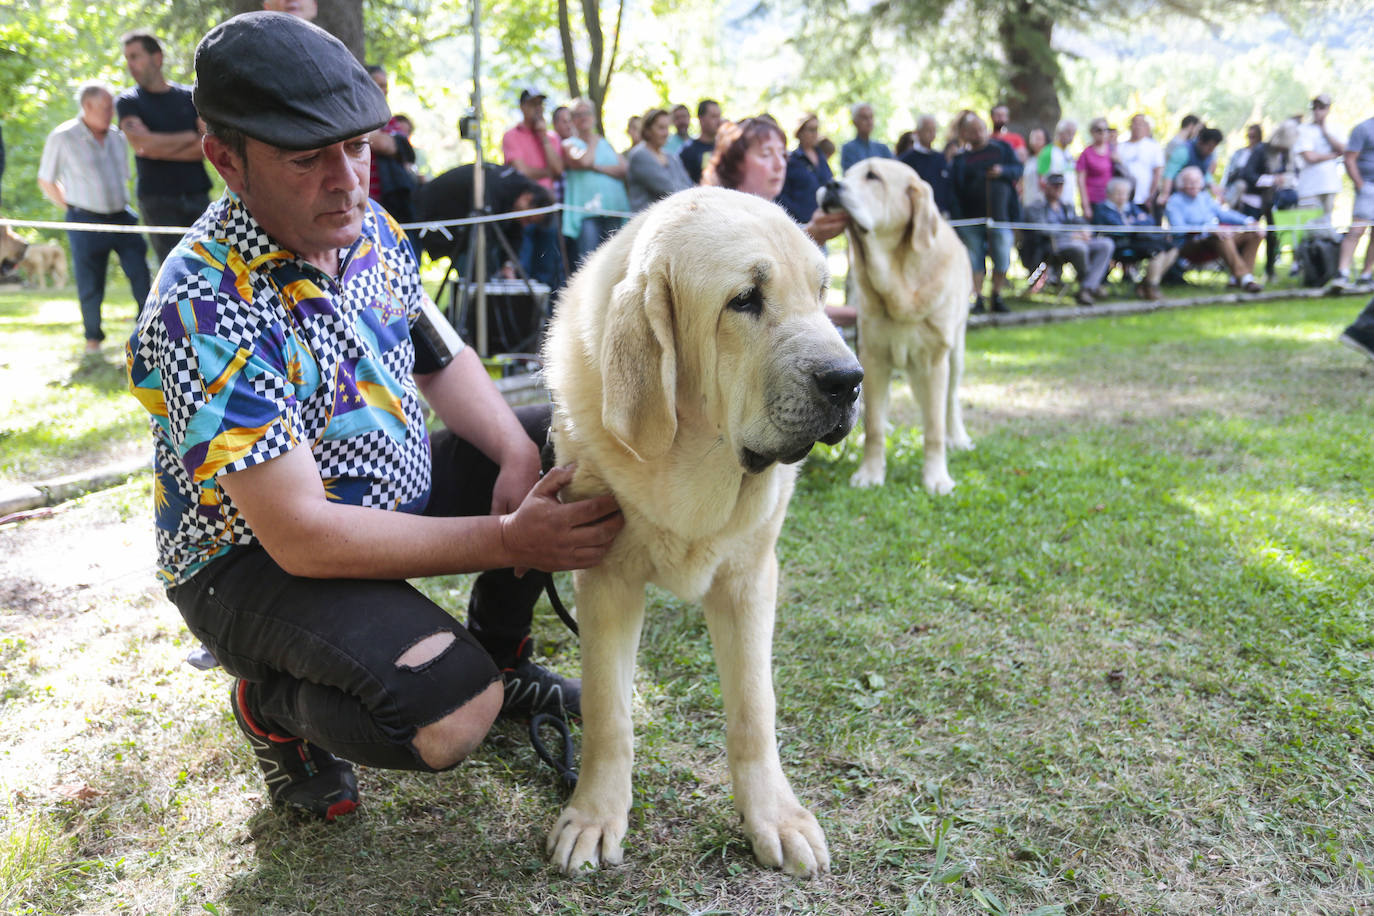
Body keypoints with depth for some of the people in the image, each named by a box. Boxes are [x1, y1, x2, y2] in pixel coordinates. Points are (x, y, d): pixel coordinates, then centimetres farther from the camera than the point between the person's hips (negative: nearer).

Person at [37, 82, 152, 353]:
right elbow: (46, 182, 5)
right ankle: (93, 337, 20)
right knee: (90, 287, 2)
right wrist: (74, 209, 0)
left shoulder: (117, 137, 8)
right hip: (86, 223, -4)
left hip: (122, 218, 4)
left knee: (140, 274, -4)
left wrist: (121, 206, 13)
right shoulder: (63, 138, -5)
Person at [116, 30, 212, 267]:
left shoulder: (189, 97, 12)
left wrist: (162, 148, -7)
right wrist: (190, 137, -2)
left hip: (197, 196, 2)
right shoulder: (127, 102, 8)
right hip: (158, 200, -2)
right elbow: (142, 142, -9)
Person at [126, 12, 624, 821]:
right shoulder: (205, 311, -29)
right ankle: (271, 704, 3)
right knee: (448, 713, -31)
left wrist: (519, 457, -14)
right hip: (258, 558, -8)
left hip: (398, 491, 8)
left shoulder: (370, 230, -4)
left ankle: (499, 653, 16)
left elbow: (442, 359, 7)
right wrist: (507, 542, -31)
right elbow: (300, 537, -30)